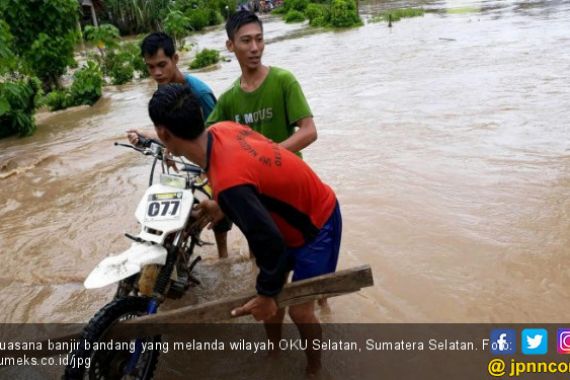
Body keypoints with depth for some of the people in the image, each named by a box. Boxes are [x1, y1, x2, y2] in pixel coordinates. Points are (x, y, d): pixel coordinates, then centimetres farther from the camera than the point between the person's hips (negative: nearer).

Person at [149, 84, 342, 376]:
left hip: (316, 224, -8)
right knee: (274, 294, 17)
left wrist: (266, 294, -16)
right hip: (290, 216, 8)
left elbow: (270, 242, -32)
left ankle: (313, 369, 30)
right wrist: (225, 206, 19)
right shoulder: (223, 129, -14)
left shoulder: (228, 183, -40)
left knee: (300, 310, 2)